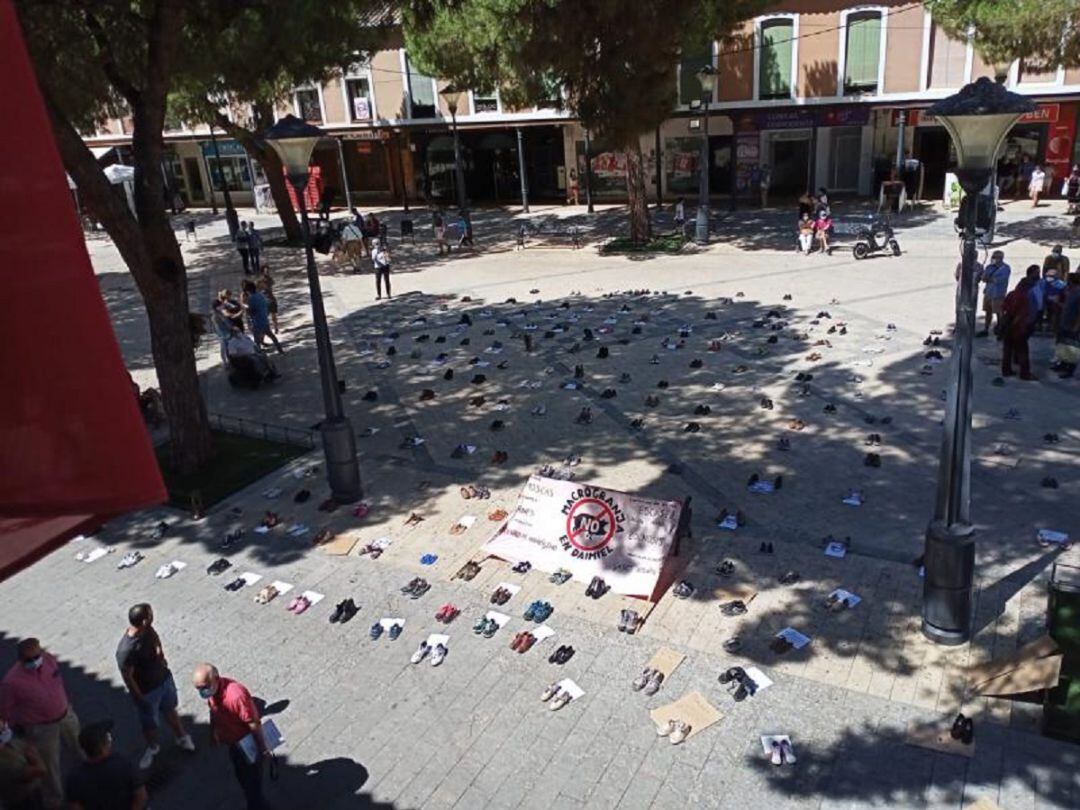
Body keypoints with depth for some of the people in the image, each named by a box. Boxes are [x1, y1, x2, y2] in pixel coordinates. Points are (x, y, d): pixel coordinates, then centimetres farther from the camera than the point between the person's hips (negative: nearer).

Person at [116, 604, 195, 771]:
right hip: (147, 692, -5)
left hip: (165, 678, 6)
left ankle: (182, 737, 52)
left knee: (170, 710, 29)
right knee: (150, 724, 21)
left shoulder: (147, 630, -18)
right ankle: (152, 748, 51)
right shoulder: (126, 650, -38)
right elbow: (128, 678, -25)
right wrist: (140, 699, -14)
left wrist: (160, 652, -5)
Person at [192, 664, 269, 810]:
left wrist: (262, 748, -21)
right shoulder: (212, 690, -14)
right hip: (233, 743, 8)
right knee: (241, 775, 26)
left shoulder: (237, 695, -38)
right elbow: (214, 712, 7)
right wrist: (213, 733, 19)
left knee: (252, 778, 9)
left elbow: (254, 724, -29)